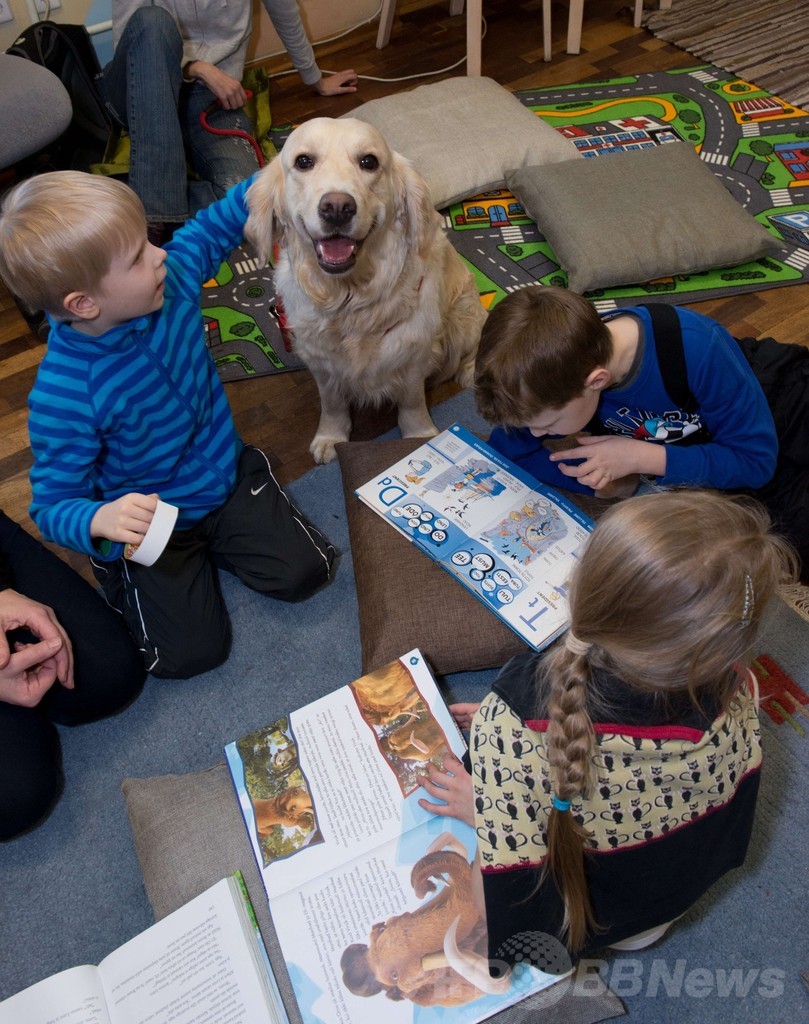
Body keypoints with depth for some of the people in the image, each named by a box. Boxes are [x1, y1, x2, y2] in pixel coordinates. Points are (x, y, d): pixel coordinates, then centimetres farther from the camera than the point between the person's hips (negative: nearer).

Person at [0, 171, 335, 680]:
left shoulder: (172, 278, -16)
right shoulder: (61, 396, -32)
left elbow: (216, 223, 5)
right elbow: (52, 506, -24)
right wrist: (102, 519, -45)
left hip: (228, 475, 5)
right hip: (148, 523, -4)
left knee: (304, 572, -6)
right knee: (194, 652, -9)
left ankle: (215, 540, 22)